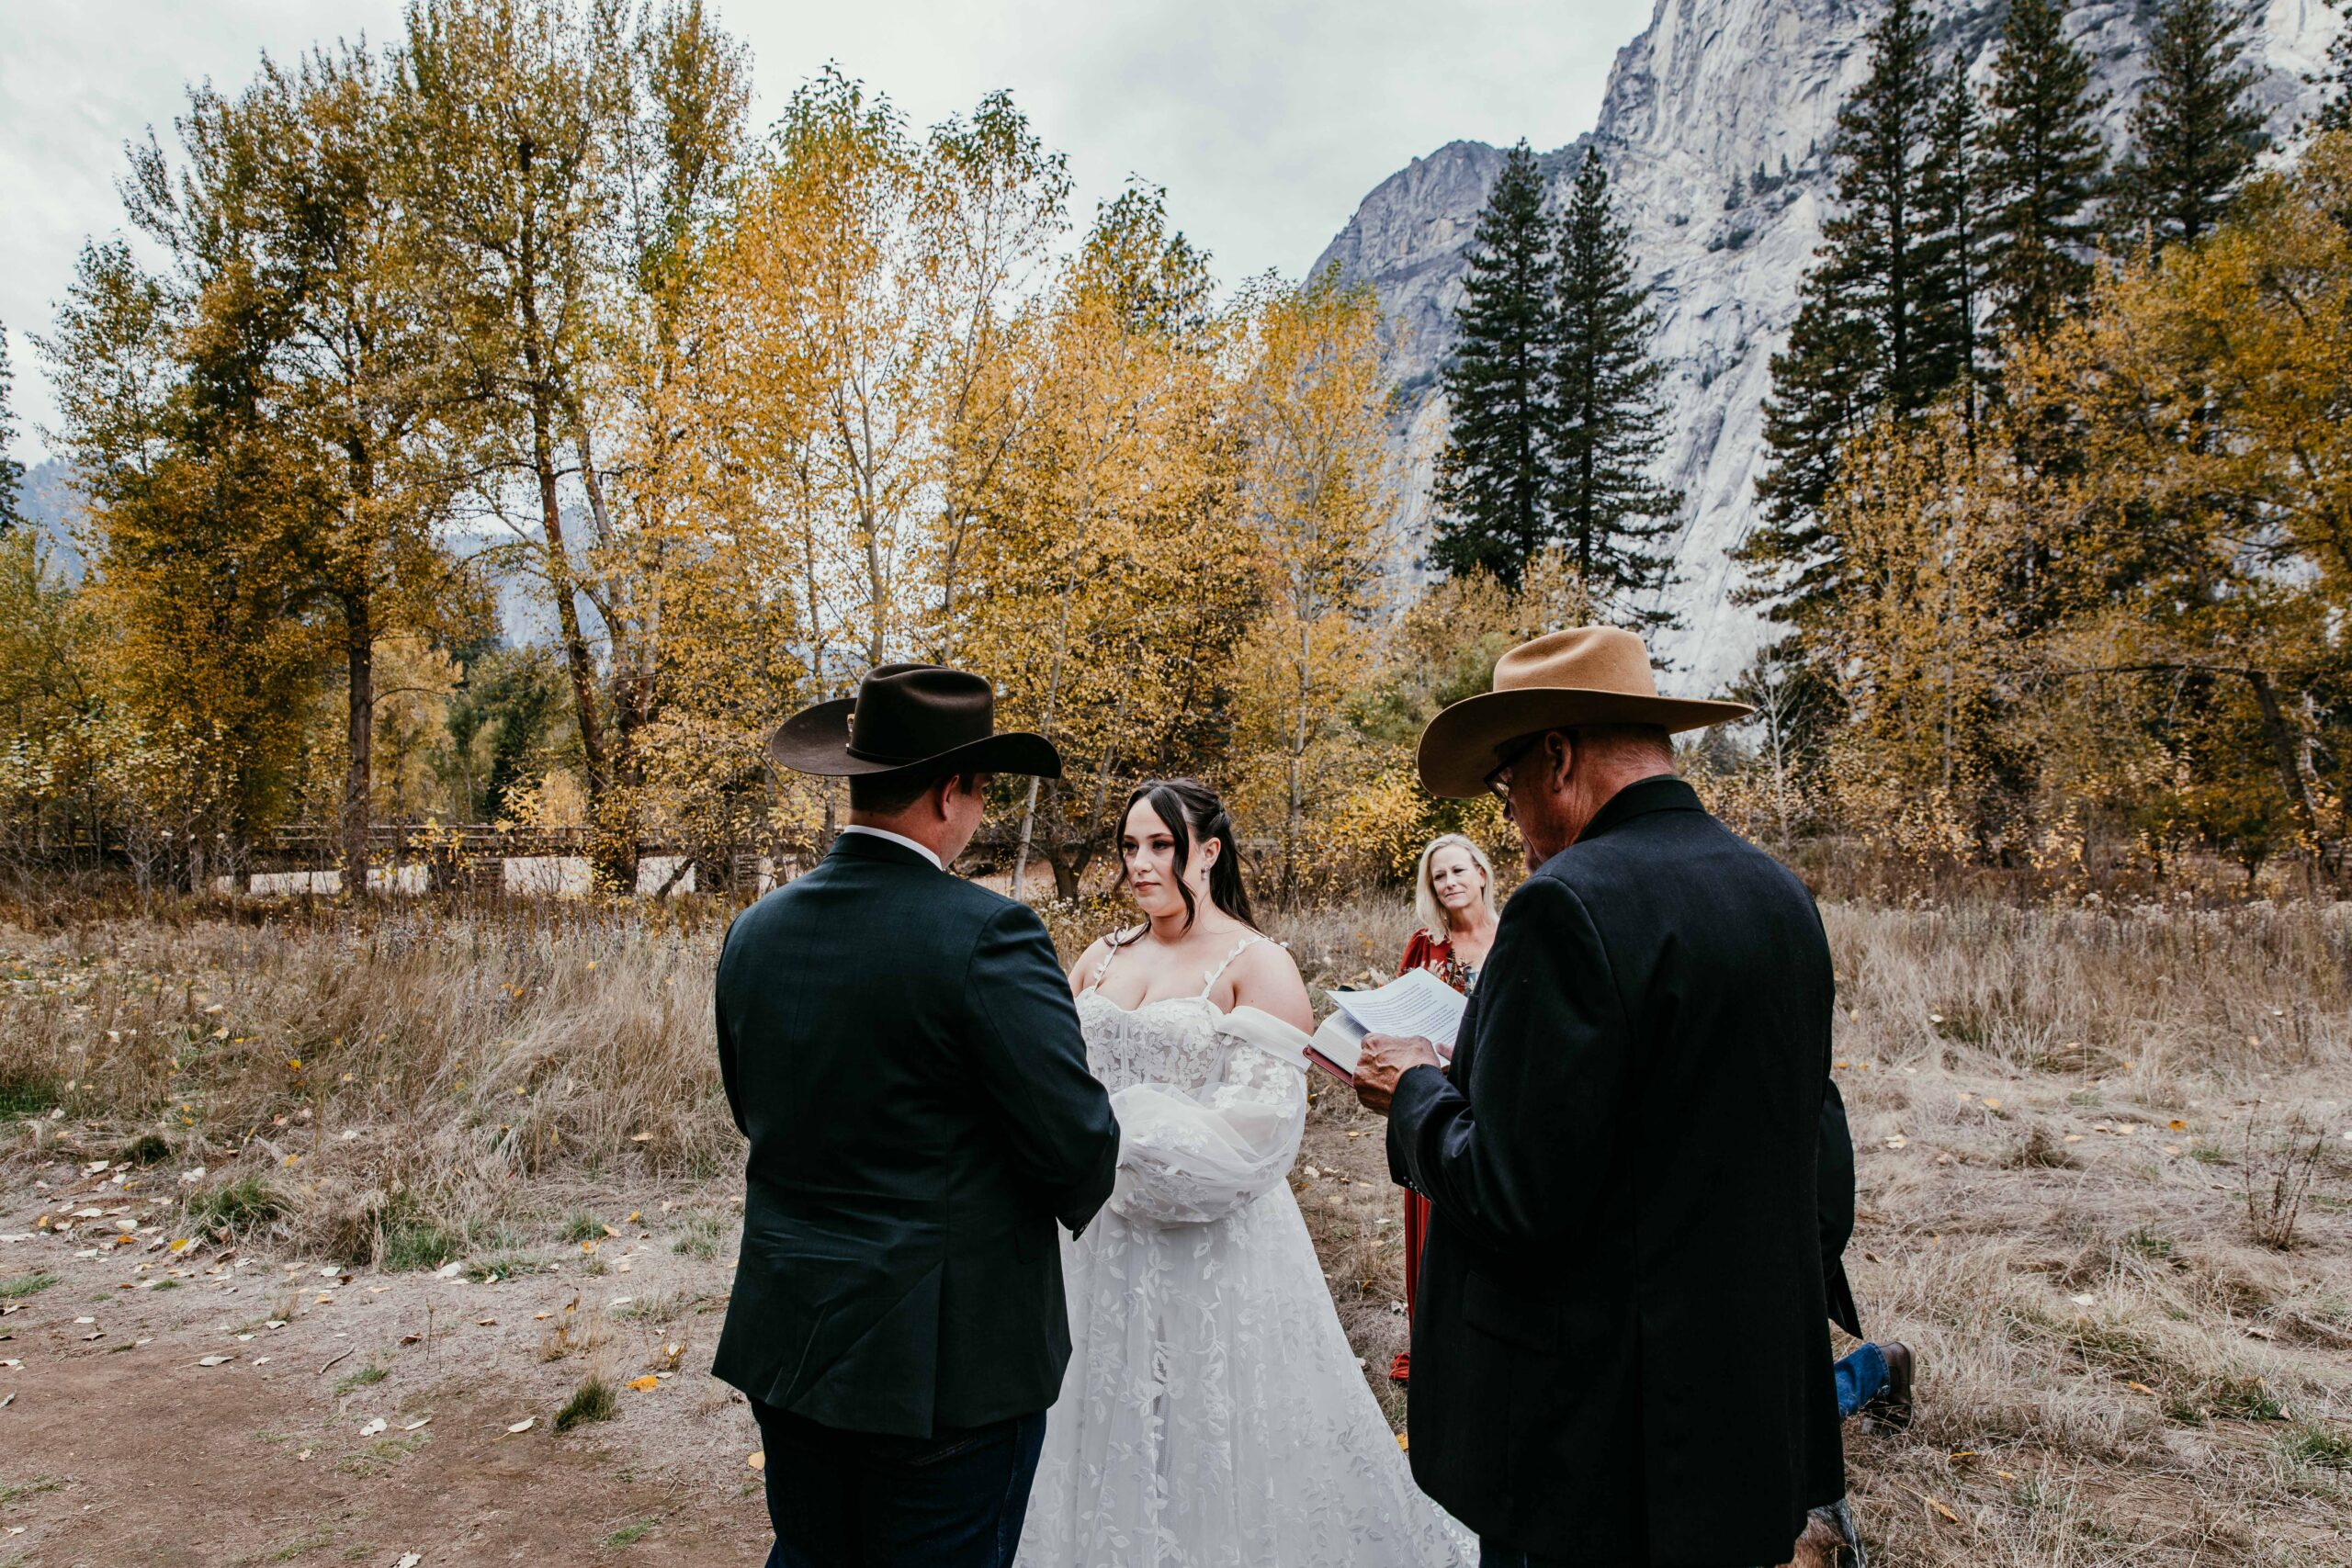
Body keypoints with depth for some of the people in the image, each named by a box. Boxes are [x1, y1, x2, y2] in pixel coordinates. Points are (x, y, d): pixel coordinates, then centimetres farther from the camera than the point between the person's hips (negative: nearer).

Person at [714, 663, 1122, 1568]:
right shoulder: (985, 934, -21)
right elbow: (1079, 1145, -18)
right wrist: (1072, 1201, 4)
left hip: (784, 1341, 6)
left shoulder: (755, 932, -1)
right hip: (948, 1357, -6)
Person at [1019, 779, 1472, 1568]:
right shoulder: (1100, 959, 8)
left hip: (1213, 1245, -5)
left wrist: (1119, 1133, -16)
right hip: (1101, 1237, 5)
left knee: (1213, 1440, 7)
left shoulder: (1257, 965, -9)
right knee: (1105, 1431, 16)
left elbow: (1257, 1126, -16)